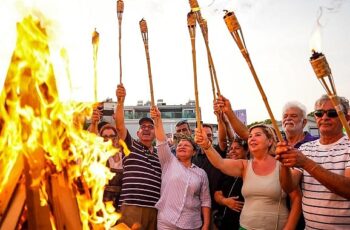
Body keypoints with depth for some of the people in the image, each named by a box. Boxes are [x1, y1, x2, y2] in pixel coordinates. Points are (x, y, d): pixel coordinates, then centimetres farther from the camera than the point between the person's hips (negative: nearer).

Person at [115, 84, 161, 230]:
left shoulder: (160, 155, 19)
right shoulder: (131, 146, 9)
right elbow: (119, 125, -6)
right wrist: (120, 101, -18)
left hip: (154, 209, 4)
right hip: (132, 207, -4)